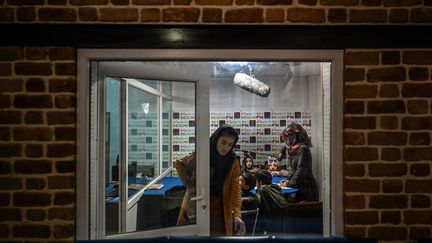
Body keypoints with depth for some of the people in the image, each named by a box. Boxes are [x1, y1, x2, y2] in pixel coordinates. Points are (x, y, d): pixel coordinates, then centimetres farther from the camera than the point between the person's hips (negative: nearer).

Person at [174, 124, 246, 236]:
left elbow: (235, 188, -13)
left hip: (219, 211, 0)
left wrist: (237, 214, -25)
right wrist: (188, 183, -1)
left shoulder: (233, 161, -6)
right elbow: (178, 164, 9)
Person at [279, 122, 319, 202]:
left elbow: (301, 170, -20)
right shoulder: (293, 150, 11)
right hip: (300, 187, 8)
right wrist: (288, 180, 4)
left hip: (307, 187, -8)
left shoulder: (303, 149, -16)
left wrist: (289, 183, -14)